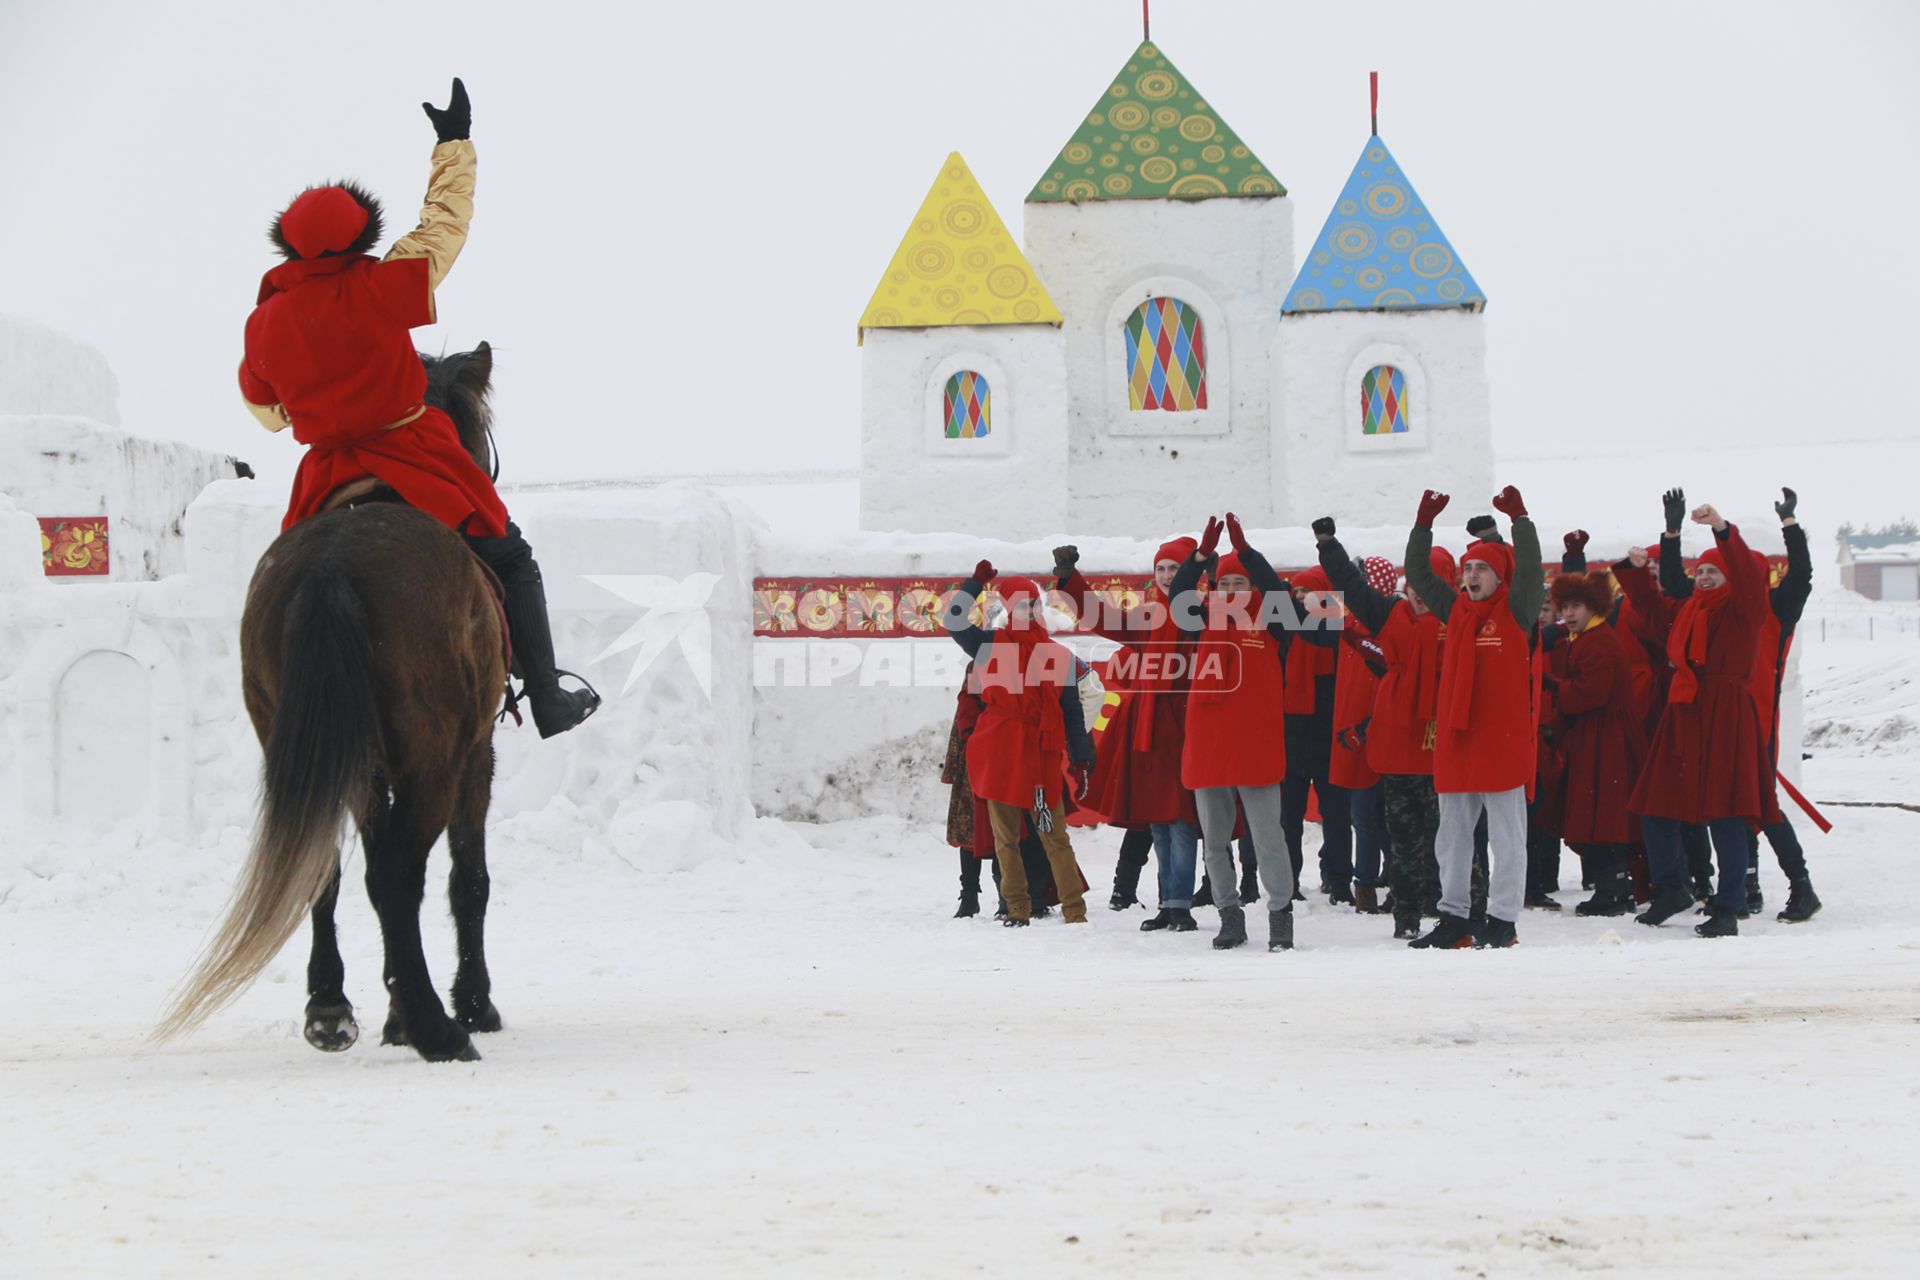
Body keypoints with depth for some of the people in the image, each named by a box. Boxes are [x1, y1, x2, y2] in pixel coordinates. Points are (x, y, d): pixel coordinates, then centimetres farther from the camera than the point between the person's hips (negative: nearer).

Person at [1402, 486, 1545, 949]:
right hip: (1455, 739, 6)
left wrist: (1520, 520, -21)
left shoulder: (1514, 611, -2)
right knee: (1452, 836, 10)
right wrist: (1424, 524, 8)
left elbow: (1529, 570, -18)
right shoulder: (1456, 610, 12)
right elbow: (1418, 574, 15)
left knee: (1506, 836, 0)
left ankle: (1502, 920, 5)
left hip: (1503, 739, -6)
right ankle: (1453, 918, 17)